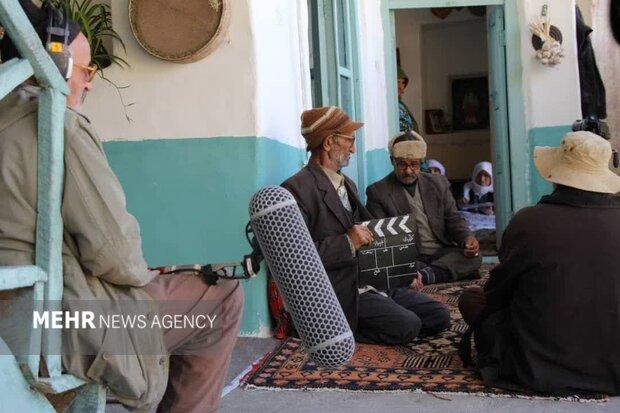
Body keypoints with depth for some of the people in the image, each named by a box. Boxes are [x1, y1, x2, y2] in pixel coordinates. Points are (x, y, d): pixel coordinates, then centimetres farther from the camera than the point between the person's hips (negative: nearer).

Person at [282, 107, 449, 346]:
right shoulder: (297, 189, -14)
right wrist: (347, 242, -24)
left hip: (375, 279, 9)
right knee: (407, 326, -23)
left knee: (439, 317, 3)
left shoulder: (347, 184, 18)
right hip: (341, 291, -9)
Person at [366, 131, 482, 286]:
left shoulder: (439, 183, 15)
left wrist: (467, 238, -10)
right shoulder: (377, 192, 2)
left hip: (442, 253, 5)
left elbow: (453, 219, 14)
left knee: (474, 256, -27)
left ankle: (425, 274, -36)